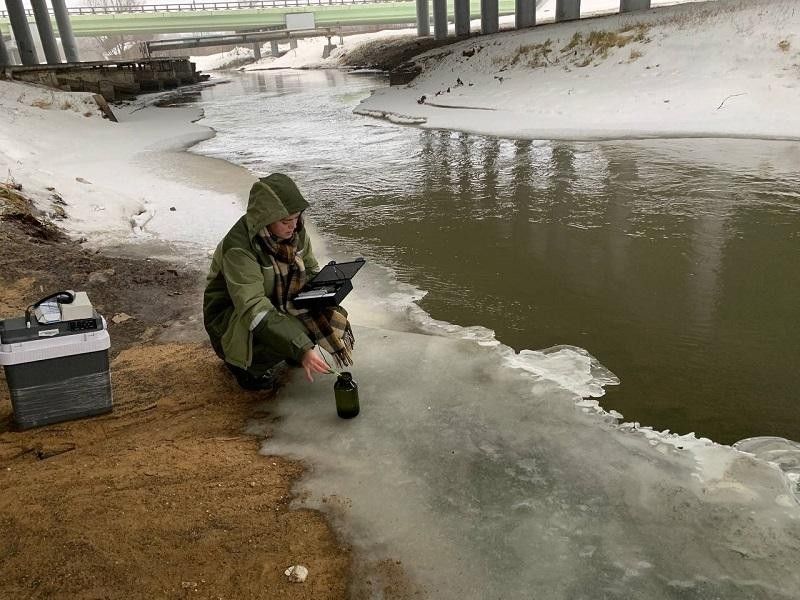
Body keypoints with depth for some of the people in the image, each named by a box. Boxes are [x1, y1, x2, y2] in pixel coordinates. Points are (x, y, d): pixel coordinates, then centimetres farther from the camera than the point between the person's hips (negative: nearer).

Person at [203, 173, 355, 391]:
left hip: (278, 303, 7)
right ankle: (250, 366, -3)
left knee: (328, 315, -14)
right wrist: (302, 350, -46)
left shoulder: (295, 231, -10)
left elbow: (311, 270, 8)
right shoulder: (238, 248, -31)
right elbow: (253, 309, -38)